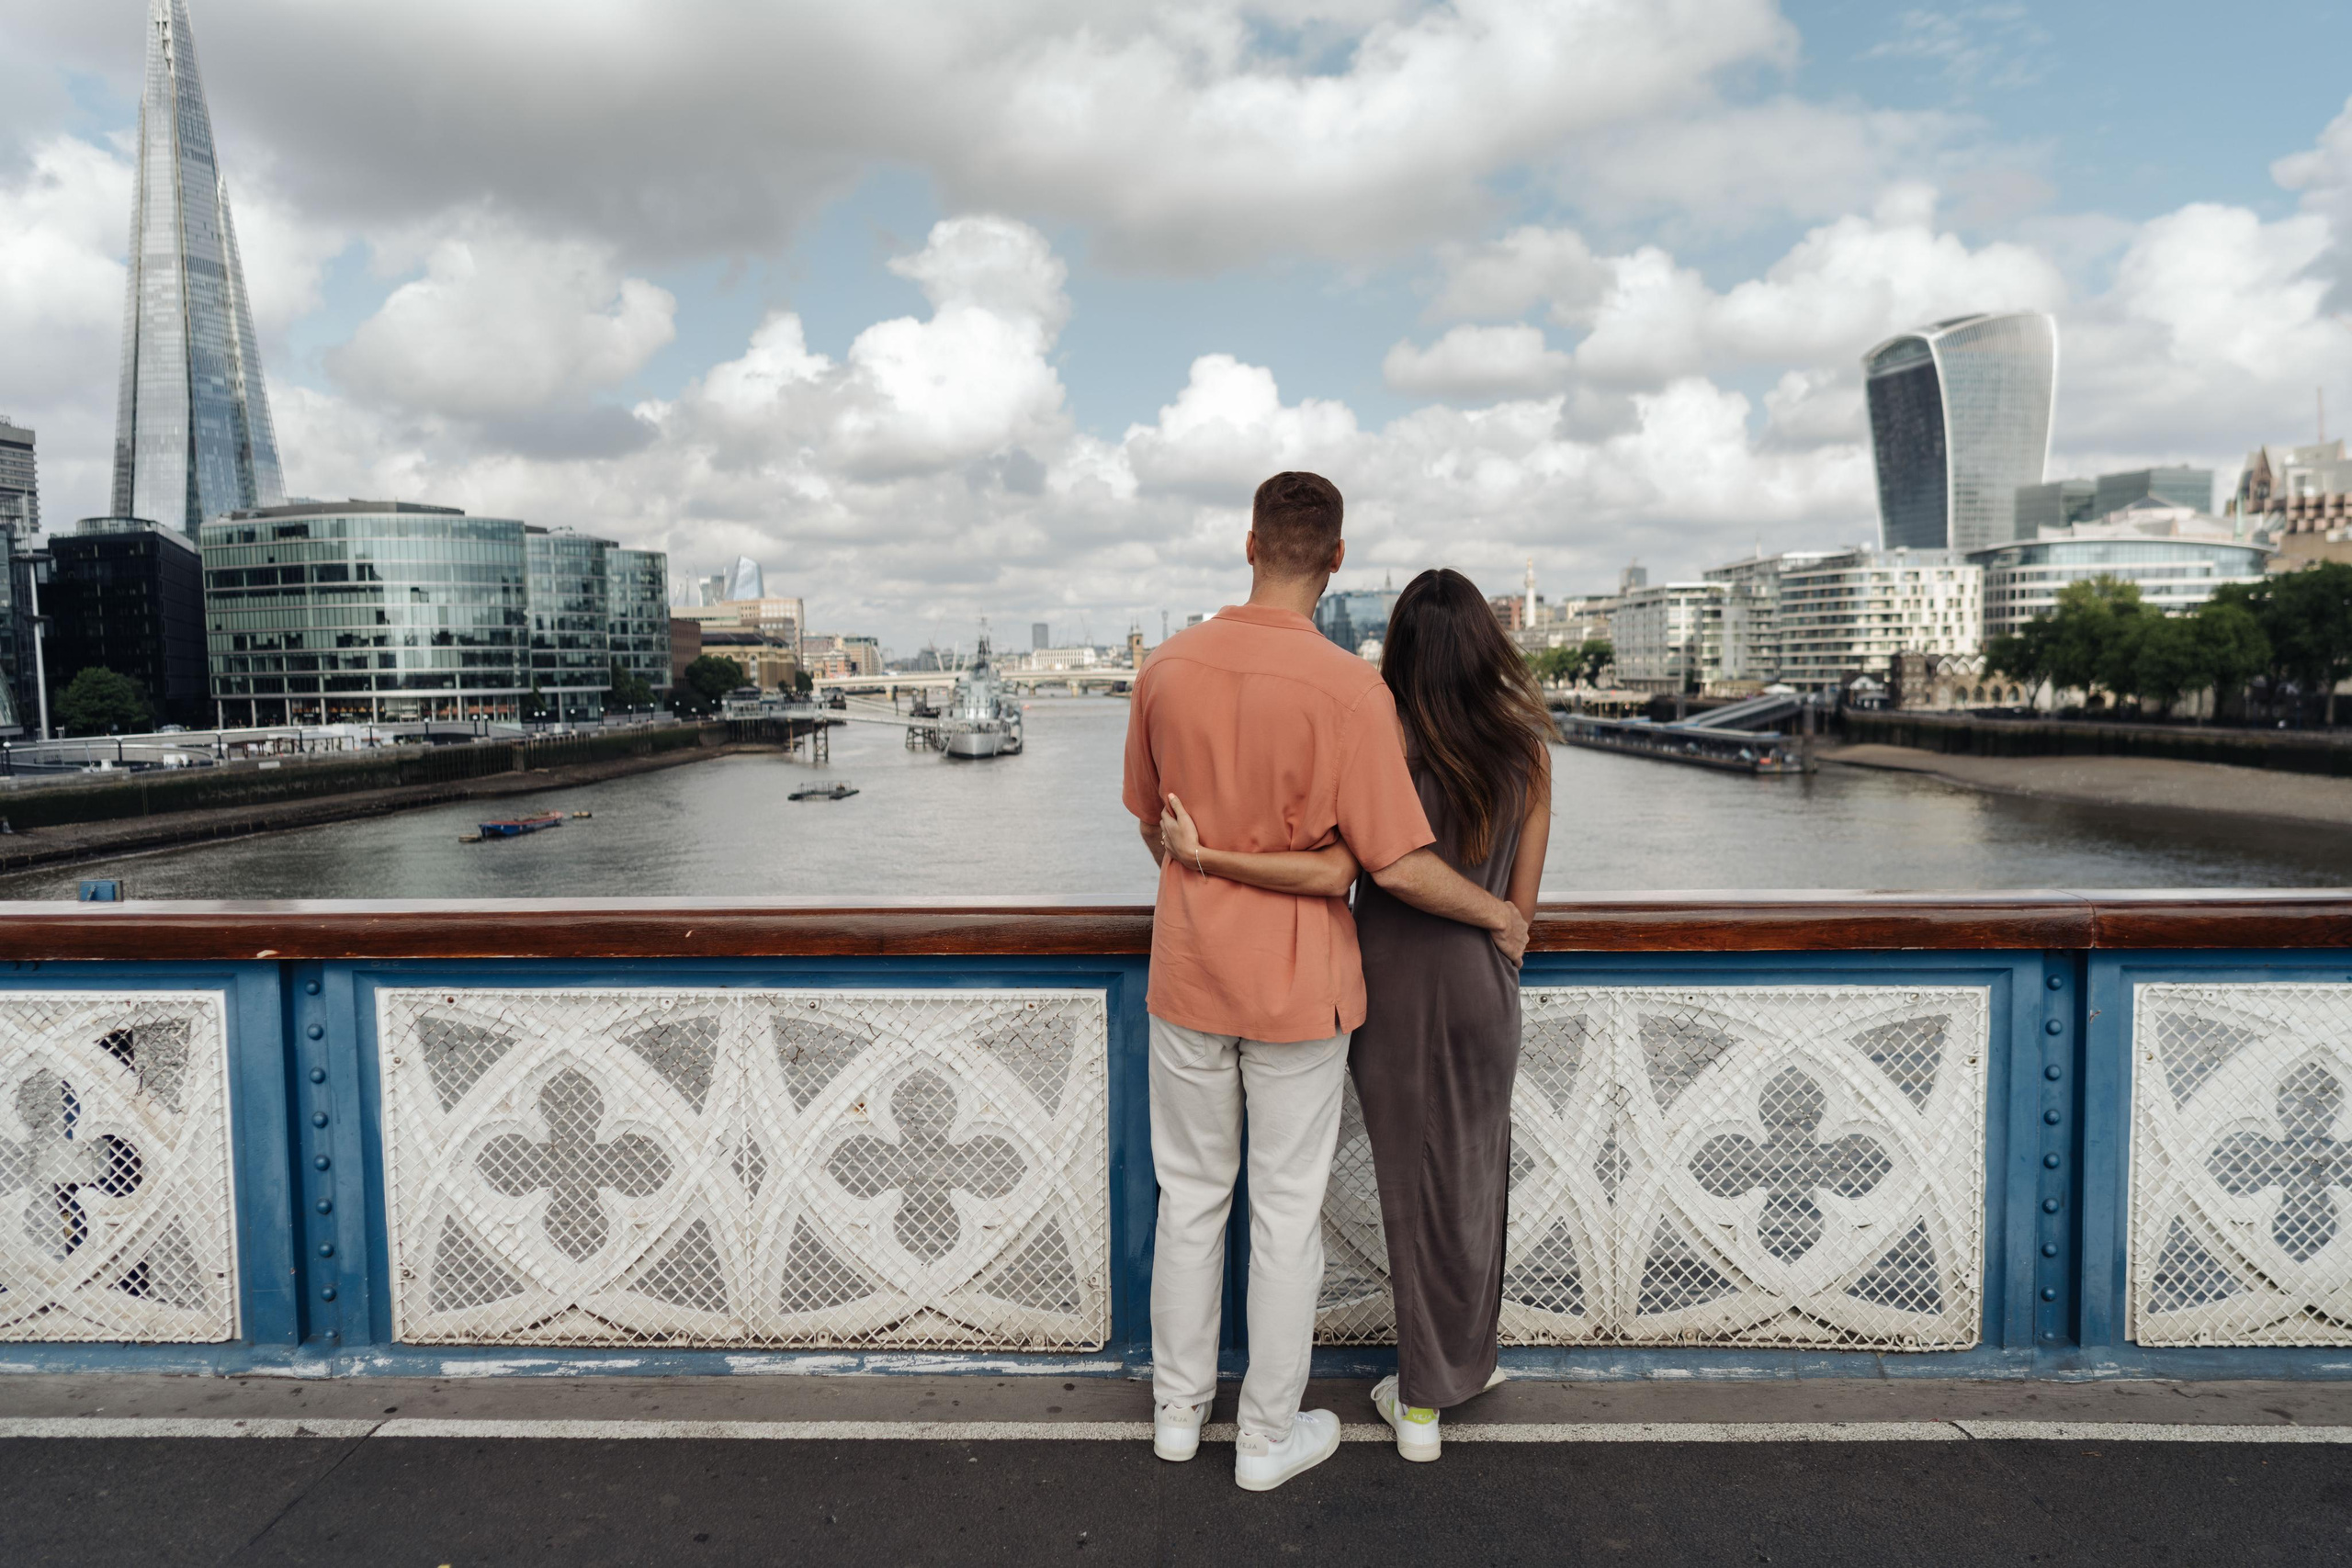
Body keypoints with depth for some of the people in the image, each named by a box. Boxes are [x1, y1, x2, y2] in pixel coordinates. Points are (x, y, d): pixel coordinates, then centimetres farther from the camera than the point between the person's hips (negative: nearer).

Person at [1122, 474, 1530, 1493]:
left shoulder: (1167, 666, -5)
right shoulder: (1349, 687, -19)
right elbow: (1401, 866, -19)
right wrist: (1499, 914, -1)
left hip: (1188, 972, 4)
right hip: (1296, 986, -4)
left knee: (1190, 1198, 19)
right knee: (1287, 1214, 12)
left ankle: (1177, 1410, 36)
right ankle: (1268, 1436, 28)